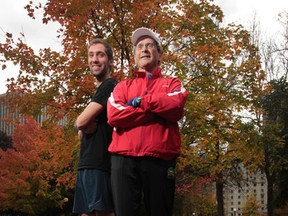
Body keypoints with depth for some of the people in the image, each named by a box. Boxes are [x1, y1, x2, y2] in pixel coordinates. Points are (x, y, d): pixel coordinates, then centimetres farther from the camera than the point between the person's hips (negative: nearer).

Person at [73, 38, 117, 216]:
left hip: (99, 164, -10)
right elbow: (82, 132, 19)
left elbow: (81, 121, -13)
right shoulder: (100, 90, 23)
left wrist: (84, 123, 8)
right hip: (88, 164, 10)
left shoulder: (110, 86, -6)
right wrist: (86, 126, -2)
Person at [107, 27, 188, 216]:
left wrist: (140, 101, 0)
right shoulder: (123, 86, 21)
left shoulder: (172, 84, 18)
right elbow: (114, 115, -1)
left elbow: (175, 107, -6)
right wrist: (158, 110, -2)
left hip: (160, 157, -1)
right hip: (124, 157, 1)